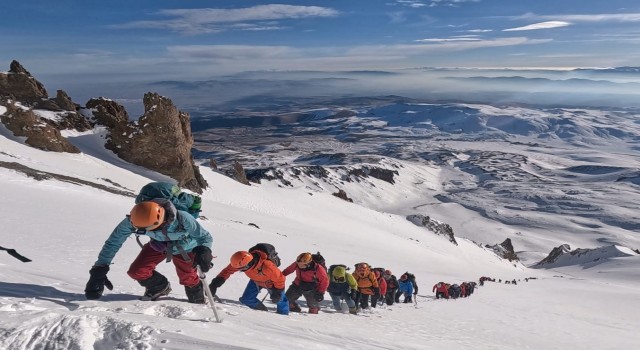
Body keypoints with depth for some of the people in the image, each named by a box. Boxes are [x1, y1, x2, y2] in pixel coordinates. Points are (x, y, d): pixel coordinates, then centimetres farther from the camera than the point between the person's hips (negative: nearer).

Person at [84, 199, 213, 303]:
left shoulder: (182, 219, -45)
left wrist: (204, 251, -52)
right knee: (136, 271, -8)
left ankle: (198, 301, 42)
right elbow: (113, 242, -24)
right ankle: (160, 287, 24)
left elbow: (205, 237, -30)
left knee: (188, 279, 8)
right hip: (158, 245, 3)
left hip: (184, 248, -3)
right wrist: (99, 269, -26)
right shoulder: (133, 220, -37)